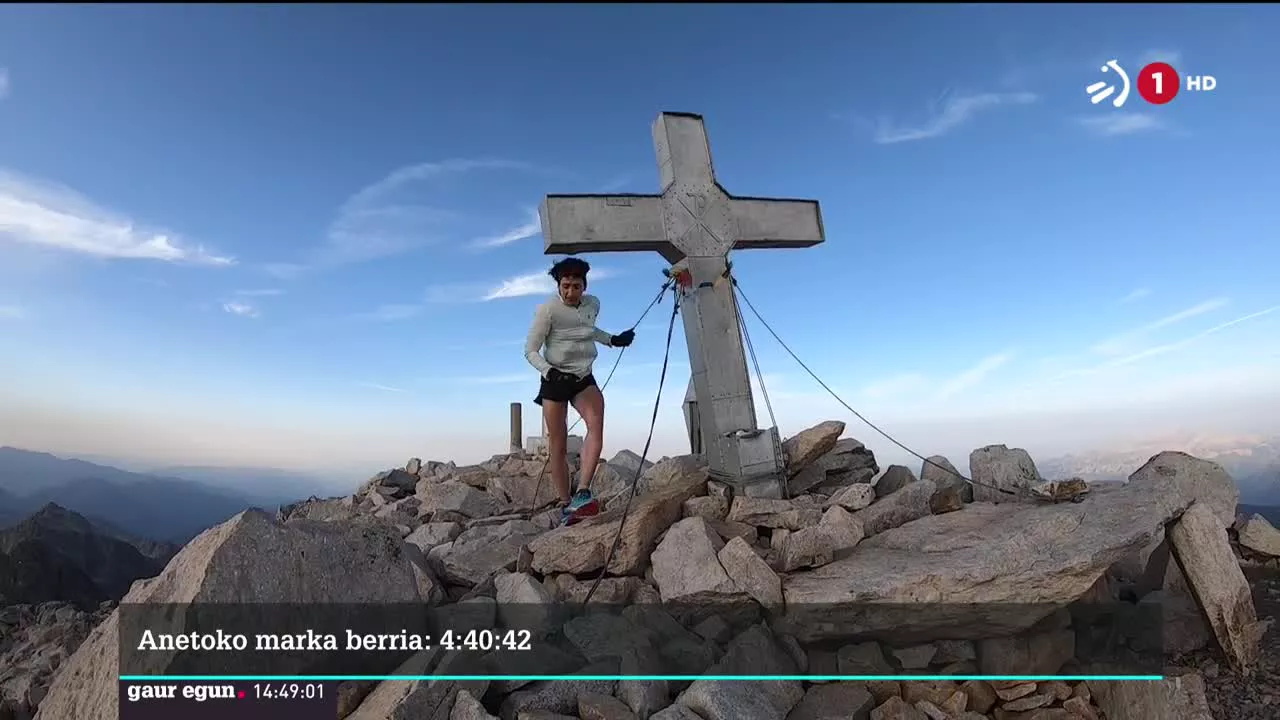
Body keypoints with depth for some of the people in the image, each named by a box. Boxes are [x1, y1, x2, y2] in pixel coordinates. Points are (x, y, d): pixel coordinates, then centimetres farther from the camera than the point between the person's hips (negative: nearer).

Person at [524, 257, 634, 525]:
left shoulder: (593, 304, 3)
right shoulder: (548, 309, -14)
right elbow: (530, 351, -11)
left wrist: (613, 340, 15)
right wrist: (551, 373, -27)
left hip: (583, 378, 3)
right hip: (554, 380, -3)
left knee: (596, 423, -25)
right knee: (557, 444, -1)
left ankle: (582, 493, -29)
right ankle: (565, 504, 13)